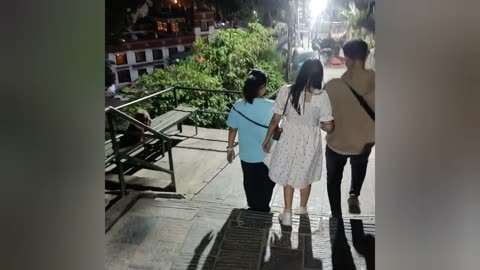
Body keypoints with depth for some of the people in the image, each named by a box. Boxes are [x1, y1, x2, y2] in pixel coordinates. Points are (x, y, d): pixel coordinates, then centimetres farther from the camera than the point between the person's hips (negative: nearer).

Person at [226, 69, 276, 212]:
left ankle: (254, 208, 40)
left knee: (250, 183, 22)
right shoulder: (271, 106, -19)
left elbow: (233, 130, -3)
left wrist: (230, 148, 9)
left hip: (247, 154, 2)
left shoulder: (238, 106, -12)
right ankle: (262, 210, 33)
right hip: (267, 155, -2)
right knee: (265, 184, 20)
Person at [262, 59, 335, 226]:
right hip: (310, 142, 0)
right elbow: (329, 127, -12)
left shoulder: (286, 91, -14)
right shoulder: (322, 96, -16)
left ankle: (287, 213, 28)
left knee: (288, 175, 20)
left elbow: (275, 120, -8)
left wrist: (267, 139, 5)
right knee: (305, 176, 23)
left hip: (289, 139, 0)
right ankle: (302, 208, 45)